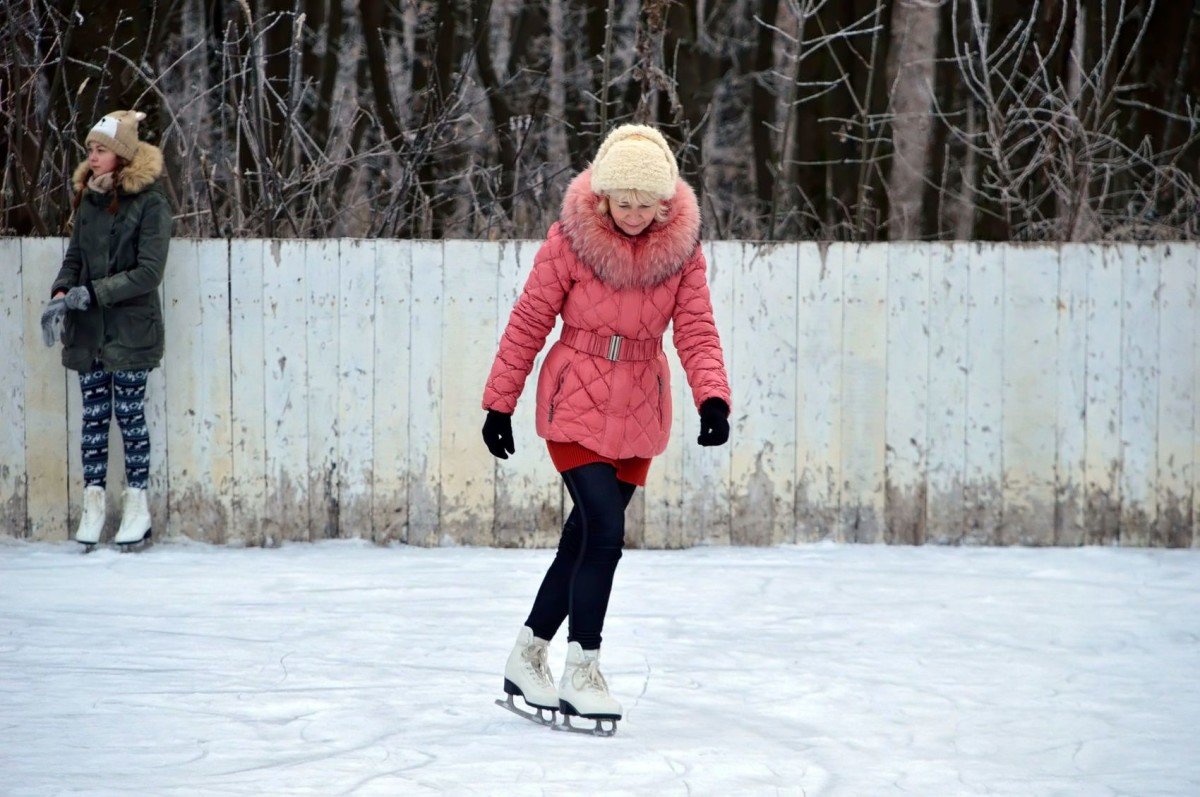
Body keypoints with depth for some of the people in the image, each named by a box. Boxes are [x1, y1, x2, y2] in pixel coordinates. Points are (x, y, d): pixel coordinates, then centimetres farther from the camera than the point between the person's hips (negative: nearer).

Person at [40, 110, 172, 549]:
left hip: (131, 329, -5)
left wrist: (91, 292, -20)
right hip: (87, 331, 5)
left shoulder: (149, 203, -10)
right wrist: (61, 294, -8)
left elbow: (148, 273, -15)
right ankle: (93, 503, 11)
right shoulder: (89, 198, 8)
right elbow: (74, 257, 12)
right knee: (93, 414, 7)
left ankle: (137, 504, 11)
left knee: (130, 413, 1)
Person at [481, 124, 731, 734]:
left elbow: (696, 330, -6)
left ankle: (527, 657, 24)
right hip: (575, 405, -4)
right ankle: (581, 672, -5)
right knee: (604, 530, -15)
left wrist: (712, 398, -23)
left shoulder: (681, 246, -4)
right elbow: (529, 323, -6)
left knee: (586, 536, 9)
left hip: (639, 411, 4)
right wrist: (500, 403, -3)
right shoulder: (570, 239, -13)